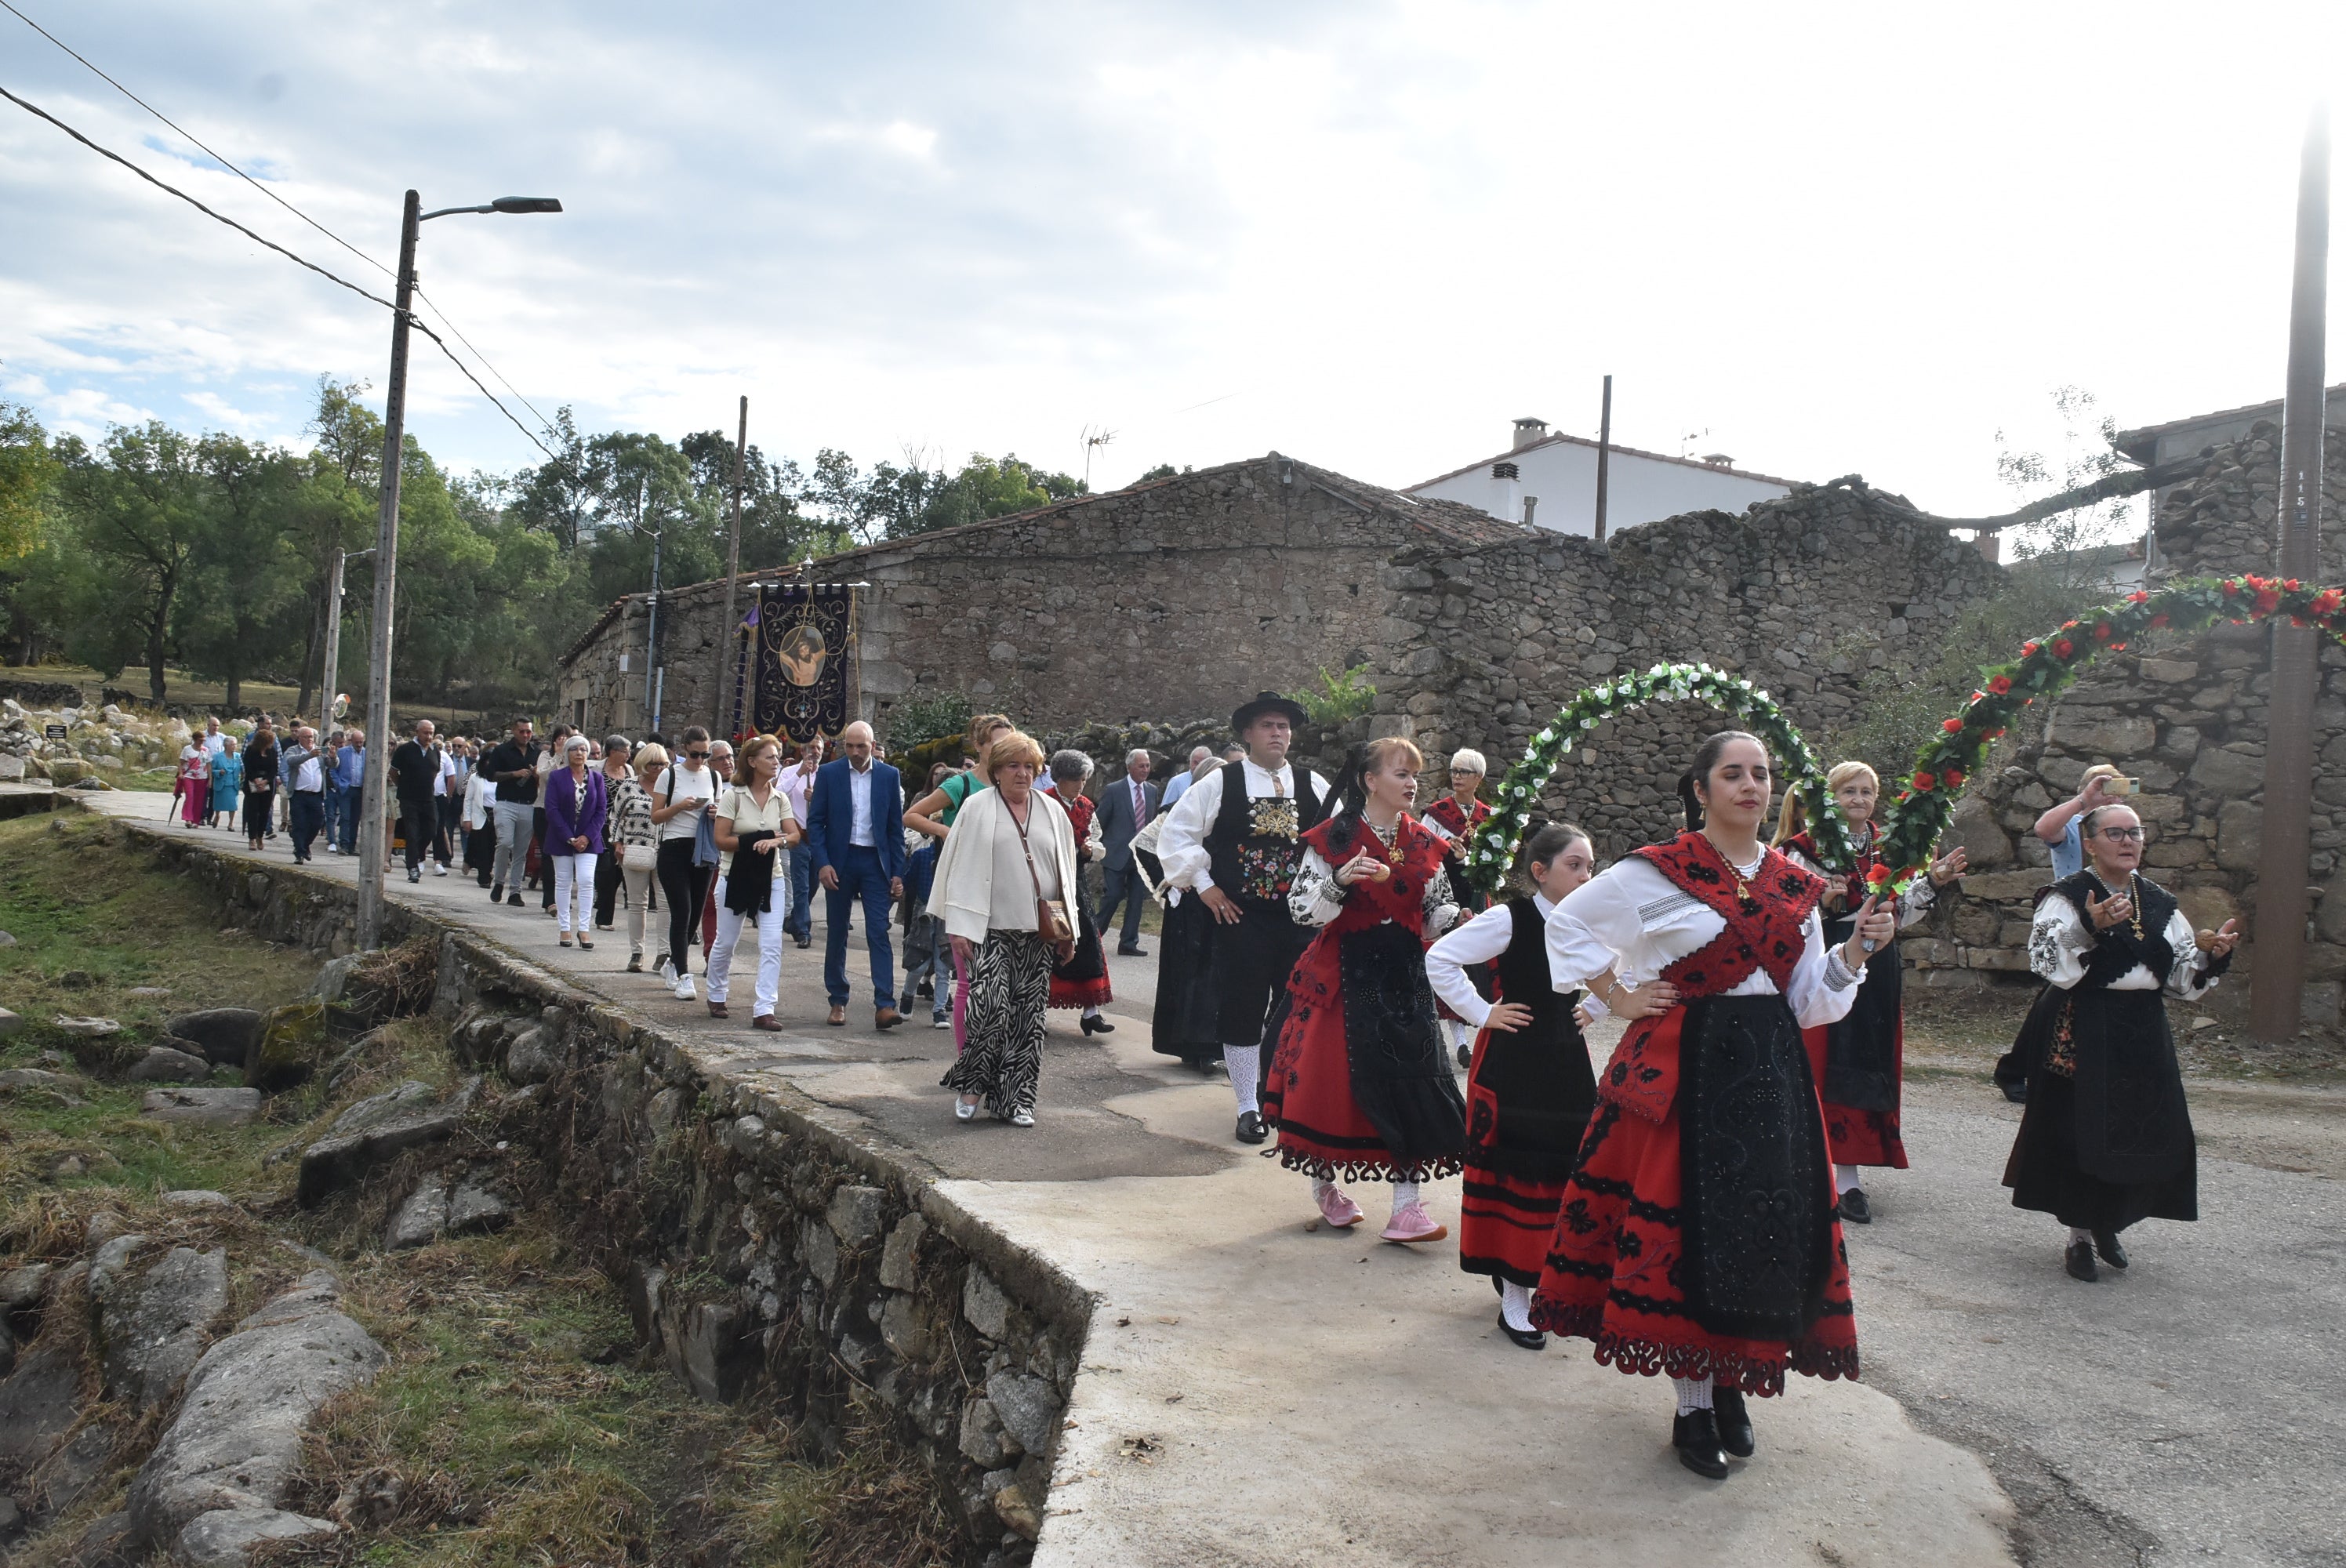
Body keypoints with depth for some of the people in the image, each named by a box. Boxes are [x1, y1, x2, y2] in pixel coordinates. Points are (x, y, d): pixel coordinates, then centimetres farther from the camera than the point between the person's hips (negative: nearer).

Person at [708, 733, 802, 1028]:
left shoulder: (780, 798, 4)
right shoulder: (733, 796, -6)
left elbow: (795, 834, -3)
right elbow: (721, 839, -11)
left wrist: (777, 841, -25)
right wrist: (760, 840, -18)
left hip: (771, 880, 2)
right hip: (735, 878, -2)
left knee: (771, 946, -8)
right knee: (725, 943, 11)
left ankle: (764, 1011, -8)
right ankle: (716, 997, 35)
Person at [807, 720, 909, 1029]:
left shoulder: (889, 776, 3)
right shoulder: (828, 774, 1)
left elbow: (896, 827, 5)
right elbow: (815, 821, 1)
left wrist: (897, 873, 0)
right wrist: (823, 863, -10)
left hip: (875, 862, 0)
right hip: (839, 861, 0)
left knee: (879, 933, -7)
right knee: (836, 934, 8)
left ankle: (884, 1005, -11)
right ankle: (838, 1002, 18)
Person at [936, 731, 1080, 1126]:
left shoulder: (1052, 811, 13)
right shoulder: (977, 808, 3)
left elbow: (1065, 870, 18)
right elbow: (962, 868, 0)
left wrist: (1067, 926, 12)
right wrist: (960, 927, -7)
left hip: (1039, 930, 3)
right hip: (991, 929, -3)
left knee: (1029, 1015, 3)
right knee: (991, 1007, -14)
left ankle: (1016, 1098, 12)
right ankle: (972, 1084, 7)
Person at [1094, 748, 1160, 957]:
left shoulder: (1152, 791, 9)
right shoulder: (1113, 791, -5)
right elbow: (1100, 823, -1)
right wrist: (1102, 849, -1)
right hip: (1117, 854, -4)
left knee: (1137, 900, 5)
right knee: (1112, 897, -6)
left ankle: (1128, 943, 12)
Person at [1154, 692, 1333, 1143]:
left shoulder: (1314, 787, 6)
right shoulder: (1219, 783, 0)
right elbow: (1175, 833, 2)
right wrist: (1203, 884, -2)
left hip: (1300, 916, 2)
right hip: (1239, 916, -2)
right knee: (1241, 1011, 3)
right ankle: (1249, 1107, 14)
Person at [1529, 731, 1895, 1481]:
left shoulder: (1795, 885, 9)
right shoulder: (1658, 872, -6)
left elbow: (1810, 1002, 9)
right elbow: (1567, 922, 4)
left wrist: (1855, 949, -5)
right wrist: (1613, 992, -1)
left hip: (1771, 1074, 5)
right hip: (1683, 1068, -5)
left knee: (1765, 1226, 7)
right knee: (1683, 1223, -3)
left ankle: (1731, 1384, 25)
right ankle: (1694, 1404, 10)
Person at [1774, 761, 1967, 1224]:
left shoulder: (1887, 848, 11)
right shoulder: (1805, 849, -5)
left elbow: (1901, 915, 12)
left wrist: (1931, 883, 0)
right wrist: (1823, 901, -25)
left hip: (1877, 969, 5)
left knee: (1869, 1062, 6)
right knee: (1822, 1064, -4)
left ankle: (1847, 1175, 15)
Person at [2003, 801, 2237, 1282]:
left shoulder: (2159, 903, 11)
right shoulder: (2069, 896, -5)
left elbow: (2183, 979, 11)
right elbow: (2050, 966, -18)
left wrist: (2211, 954, -7)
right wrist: (2090, 927, -29)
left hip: (2144, 1033, 5)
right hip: (2084, 1031, -5)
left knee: (2143, 1133, 7)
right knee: (2082, 1130, -2)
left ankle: (2108, 1224, 28)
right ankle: (2080, 1237, 12)